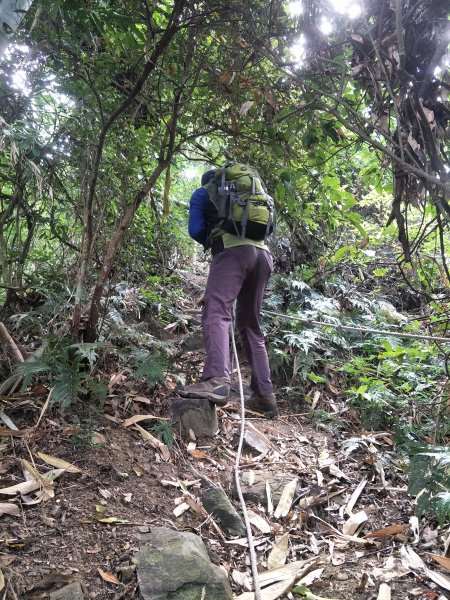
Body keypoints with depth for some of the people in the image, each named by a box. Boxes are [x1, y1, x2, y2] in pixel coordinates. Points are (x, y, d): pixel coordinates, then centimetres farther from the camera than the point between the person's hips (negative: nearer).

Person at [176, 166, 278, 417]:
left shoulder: (202, 193, 21)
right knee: (250, 325, 10)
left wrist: (212, 243, 30)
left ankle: (217, 380, -44)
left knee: (216, 312, -20)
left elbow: (196, 230, 10)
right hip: (263, 254, 6)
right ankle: (265, 395, 4)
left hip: (233, 249, -6)